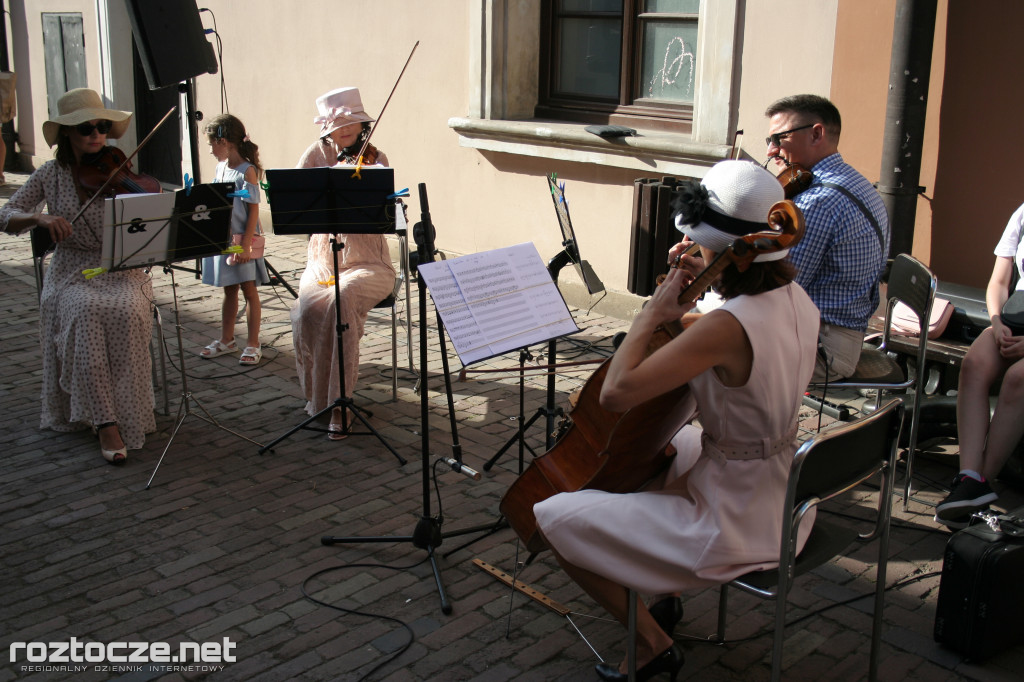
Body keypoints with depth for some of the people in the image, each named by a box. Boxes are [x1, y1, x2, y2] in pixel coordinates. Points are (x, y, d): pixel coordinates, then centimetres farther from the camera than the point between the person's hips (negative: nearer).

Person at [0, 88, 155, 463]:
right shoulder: (51, 175, 5)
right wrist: (41, 218, -19)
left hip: (121, 269, 0)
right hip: (72, 273, 0)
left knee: (126, 311, -34)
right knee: (85, 311, -33)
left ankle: (126, 415, -21)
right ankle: (104, 421, -30)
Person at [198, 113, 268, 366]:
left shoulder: (247, 171, -13)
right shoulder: (221, 168, 9)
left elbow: (253, 211, -16)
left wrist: (245, 244, -20)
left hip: (242, 241, -7)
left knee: (248, 289, 2)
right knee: (229, 290, 16)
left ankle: (253, 345, 9)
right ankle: (226, 340, 26)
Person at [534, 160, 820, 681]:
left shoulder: (725, 326, -31)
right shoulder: (797, 301, -3)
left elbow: (615, 393, -34)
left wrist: (652, 314, -23)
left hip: (735, 524, -9)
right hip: (783, 500, 9)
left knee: (552, 518, -4)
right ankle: (662, 595, 39)